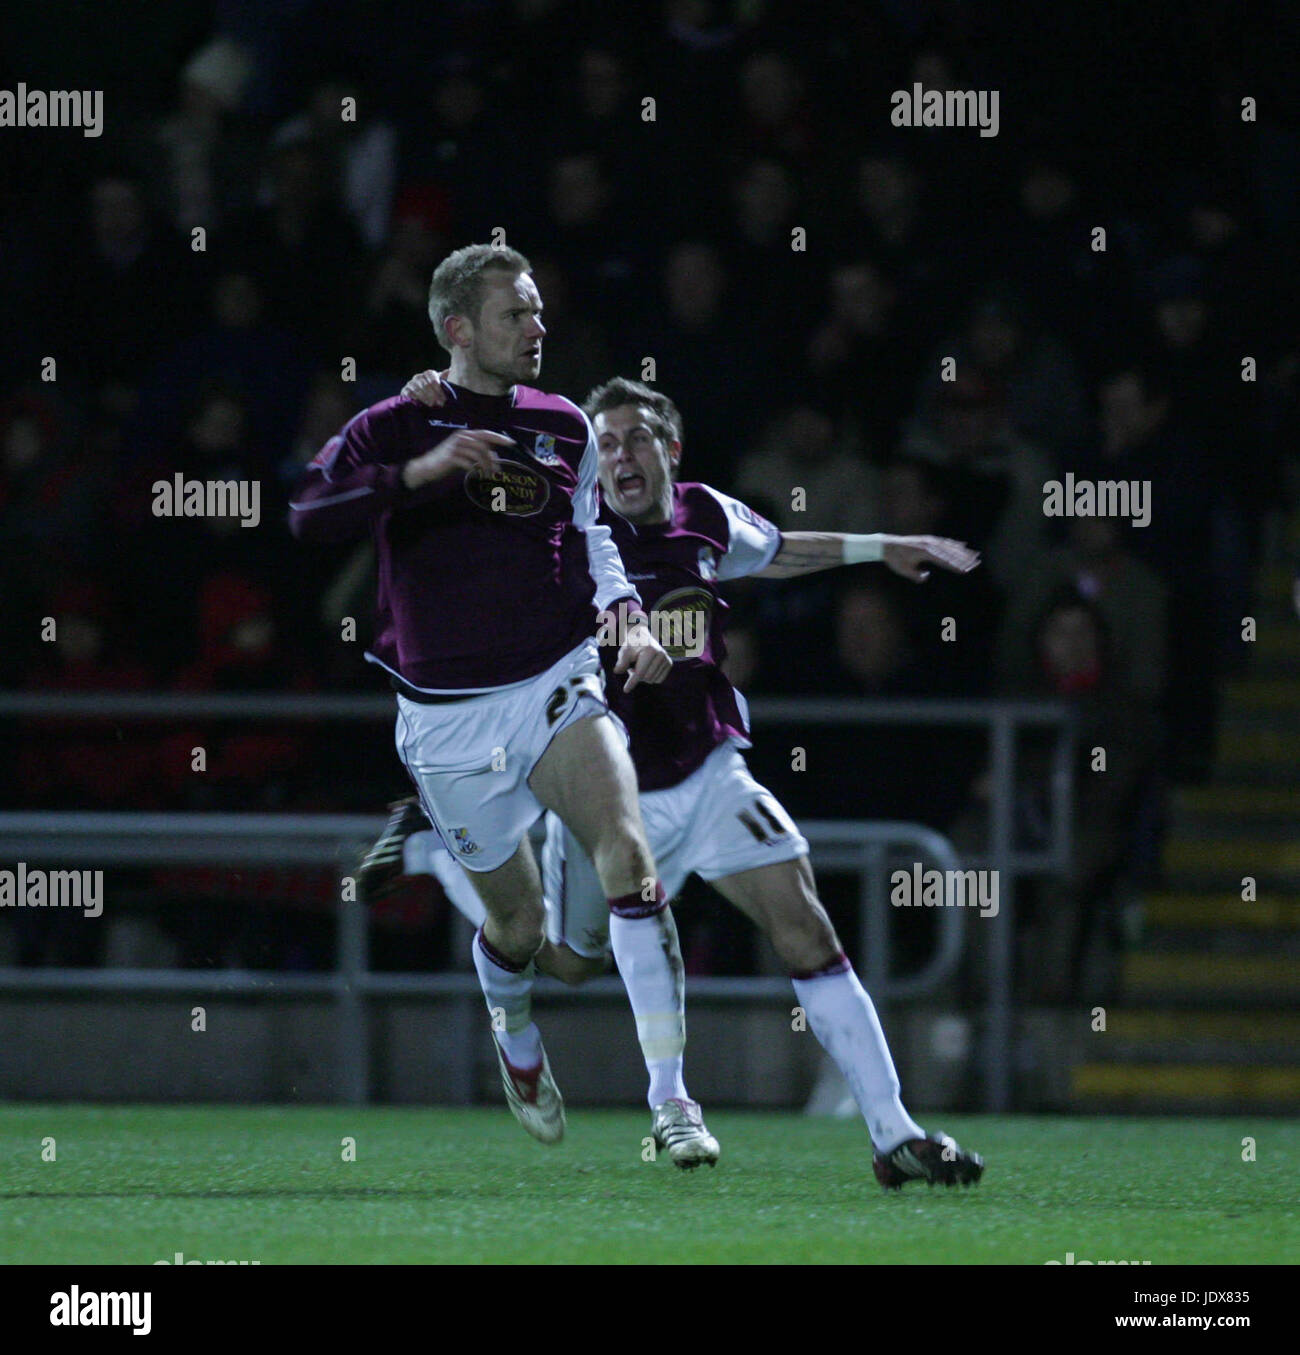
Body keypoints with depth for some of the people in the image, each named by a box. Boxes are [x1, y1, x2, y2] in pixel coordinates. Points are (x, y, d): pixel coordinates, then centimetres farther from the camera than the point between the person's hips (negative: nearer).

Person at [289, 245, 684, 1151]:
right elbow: (308, 515, -18)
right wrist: (423, 472, -30)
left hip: (558, 684, 2)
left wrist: (625, 616, 6)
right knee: (517, 920, 7)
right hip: (449, 717, -2)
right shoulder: (396, 428, -2)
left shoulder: (566, 428, 11)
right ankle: (517, 1039, 44)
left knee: (627, 854, -23)